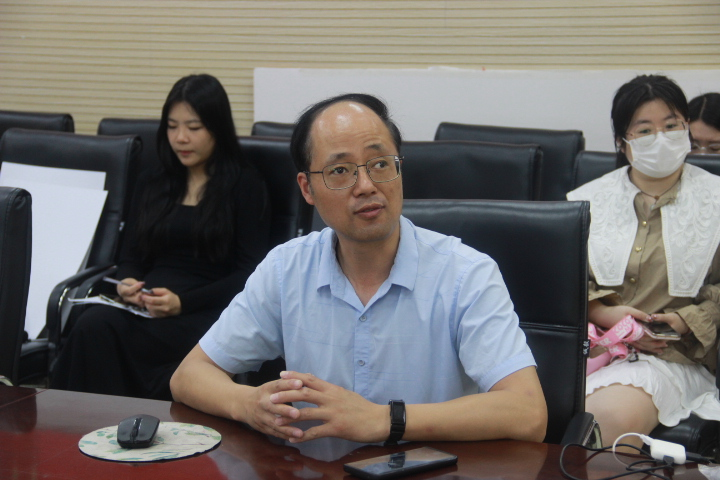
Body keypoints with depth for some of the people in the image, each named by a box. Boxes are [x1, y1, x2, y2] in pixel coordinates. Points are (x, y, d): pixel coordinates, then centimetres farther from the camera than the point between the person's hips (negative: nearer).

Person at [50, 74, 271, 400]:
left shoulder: (245, 186, 7)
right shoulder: (154, 186, 23)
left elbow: (250, 273, -3)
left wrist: (183, 302, -16)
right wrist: (127, 283, -5)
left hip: (207, 312, -5)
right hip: (146, 306, 5)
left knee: (100, 335, -32)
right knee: (93, 323, -31)